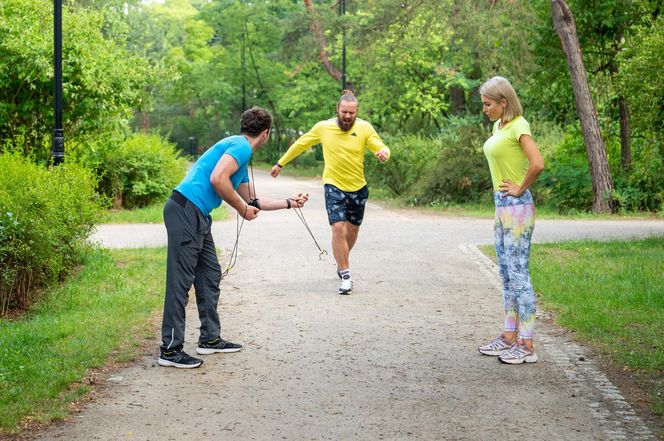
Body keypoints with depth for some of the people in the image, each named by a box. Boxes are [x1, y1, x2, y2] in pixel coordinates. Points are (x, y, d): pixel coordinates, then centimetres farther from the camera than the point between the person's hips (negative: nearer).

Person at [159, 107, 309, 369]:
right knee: (181, 280, -10)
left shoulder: (241, 152, 24)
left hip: (197, 216, 10)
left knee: (210, 275, 15)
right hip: (186, 209, -10)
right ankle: (170, 349, -8)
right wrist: (243, 209, -9)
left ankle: (210, 339, 24)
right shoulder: (241, 146, -7)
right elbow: (217, 179, -21)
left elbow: (253, 201, 34)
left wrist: (290, 203, 41)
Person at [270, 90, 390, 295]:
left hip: (358, 188, 2)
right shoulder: (323, 127, -8)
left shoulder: (364, 128, -9)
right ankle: (346, 276, -11)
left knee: (352, 230, 16)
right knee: (338, 228, -17)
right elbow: (300, 144, 5)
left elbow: (381, 148, -12)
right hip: (334, 186, -2)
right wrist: (280, 163, 11)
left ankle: (342, 263, 43)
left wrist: (383, 153, -37)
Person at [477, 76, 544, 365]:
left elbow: (537, 164, -28)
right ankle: (509, 336, 21)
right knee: (507, 275, 13)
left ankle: (526, 345, -2)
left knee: (518, 274, -7)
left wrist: (520, 189, -15)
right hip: (502, 206, 10)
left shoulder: (518, 126, -15)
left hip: (517, 208, -10)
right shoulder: (498, 126, 13)